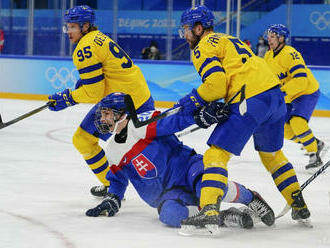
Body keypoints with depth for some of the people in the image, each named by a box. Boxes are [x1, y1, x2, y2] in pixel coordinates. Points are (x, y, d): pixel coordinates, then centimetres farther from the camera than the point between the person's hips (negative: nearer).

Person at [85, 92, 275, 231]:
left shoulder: (141, 124, -8)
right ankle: (225, 216, -21)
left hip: (187, 167, -4)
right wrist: (112, 201, 14)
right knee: (170, 215, -33)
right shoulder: (113, 151, 15)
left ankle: (250, 198, -7)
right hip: (168, 194, 4)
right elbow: (118, 180, 30)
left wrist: (205, 112, -35)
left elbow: (176, 119, -21)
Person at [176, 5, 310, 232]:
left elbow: (216, 84, -12)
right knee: (271, 154, 27)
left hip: (251, 102, -9)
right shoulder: (228, 40, 30)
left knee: (217, 154, -9)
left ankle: (209, 211, -24)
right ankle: (300, 208, 33)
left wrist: (194, 101, 4)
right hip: (276, 94, 9)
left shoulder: (203, 47, 2)